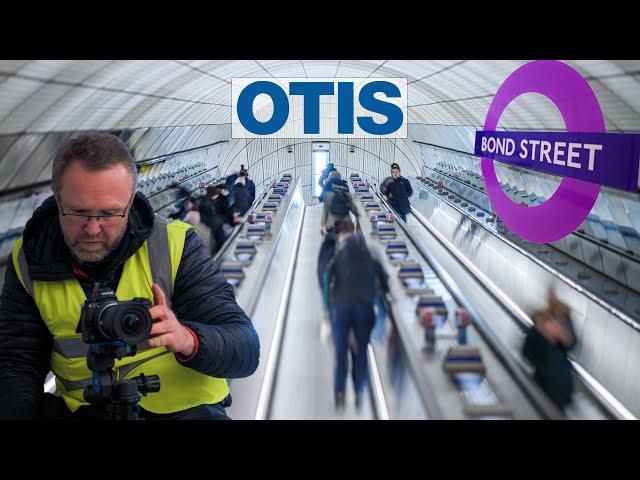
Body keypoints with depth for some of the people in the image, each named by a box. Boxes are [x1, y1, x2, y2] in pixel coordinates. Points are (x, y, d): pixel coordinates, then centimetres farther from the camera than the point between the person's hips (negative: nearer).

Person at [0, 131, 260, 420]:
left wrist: (187, 340, -35)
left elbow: (246, 351, -14)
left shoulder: (175, 246, -11)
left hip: (180, 407, -1)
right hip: (79, 408, 2)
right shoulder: (29, 260, -2)